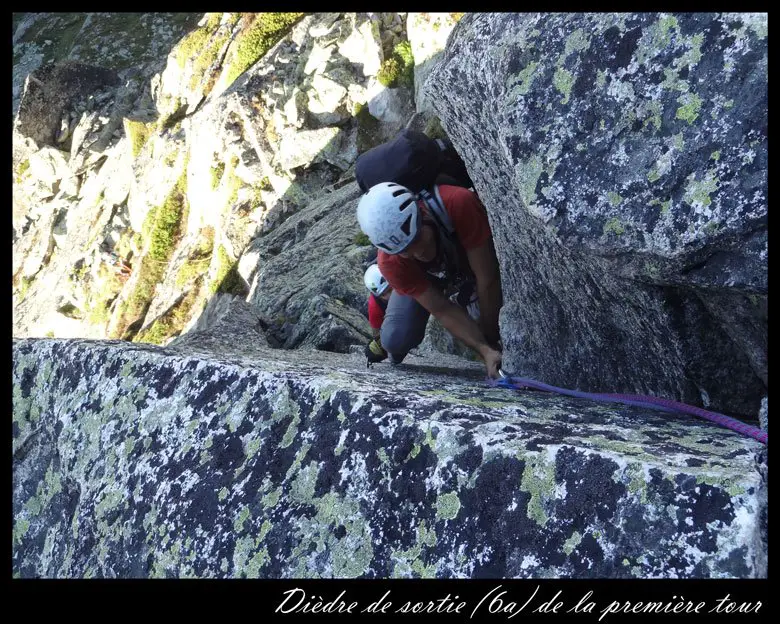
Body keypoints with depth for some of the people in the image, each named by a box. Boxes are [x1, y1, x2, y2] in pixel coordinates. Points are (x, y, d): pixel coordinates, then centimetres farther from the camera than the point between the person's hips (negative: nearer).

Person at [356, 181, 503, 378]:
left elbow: (487, 280, -34)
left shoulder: (459, 204, -44)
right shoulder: (390, 263, -36)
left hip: (468, 262, 0)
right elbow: (443, 311, -29)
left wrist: (491, 338, -25)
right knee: (396, 339, -19)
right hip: (423, 278, 0)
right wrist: (487, 351, -38)